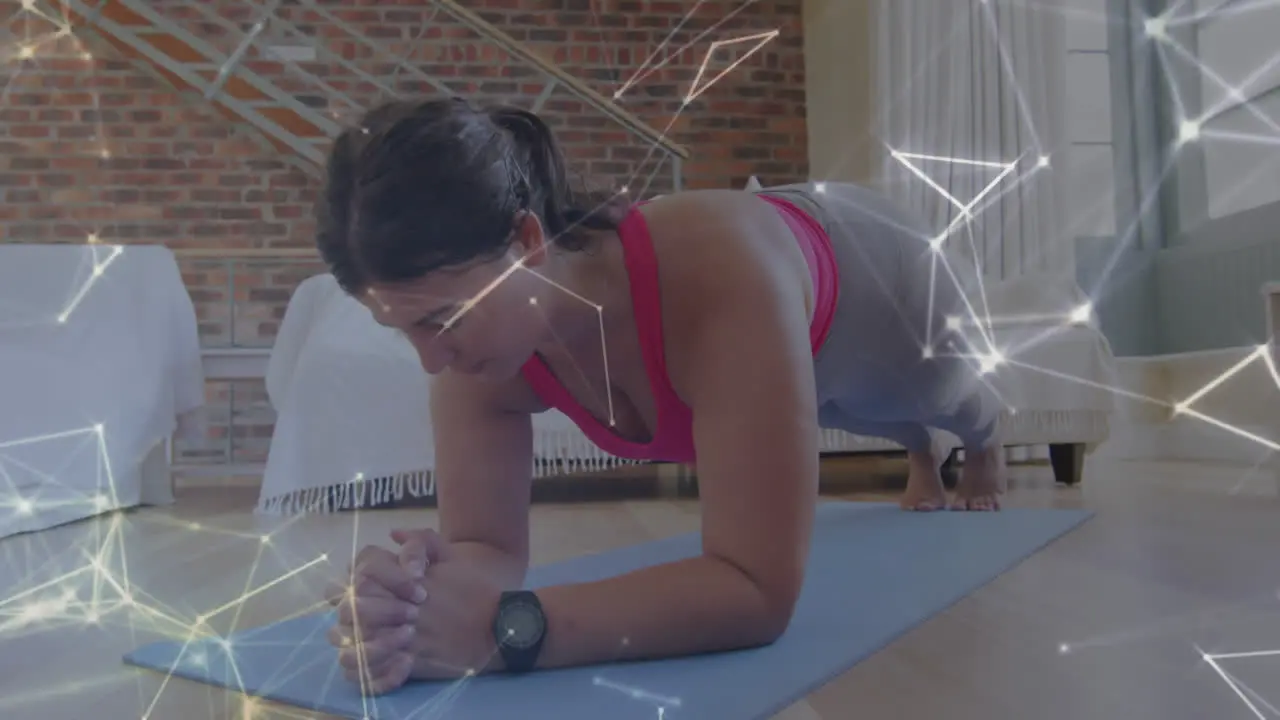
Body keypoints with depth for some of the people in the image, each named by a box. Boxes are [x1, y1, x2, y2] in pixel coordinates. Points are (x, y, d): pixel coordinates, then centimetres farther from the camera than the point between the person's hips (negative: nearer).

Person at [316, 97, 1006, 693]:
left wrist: (505, 626, -63)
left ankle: (984, 446, 76)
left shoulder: (719, 273, -55)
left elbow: (760, 590, -55)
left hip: (868, 274, -4)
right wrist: (422, 596, -56)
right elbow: (488, 546, -33)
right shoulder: (474, 314, -37)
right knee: (891, 419, 40)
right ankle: (923, 461, 79)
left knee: (942, 397, 36)